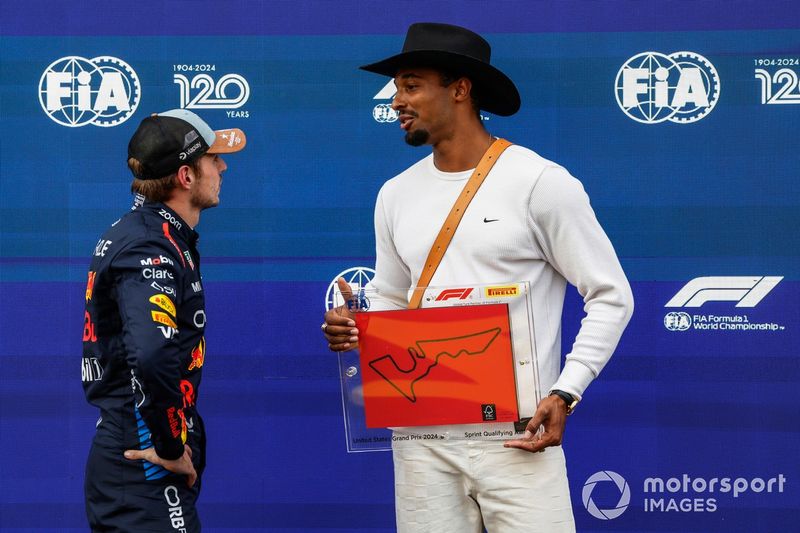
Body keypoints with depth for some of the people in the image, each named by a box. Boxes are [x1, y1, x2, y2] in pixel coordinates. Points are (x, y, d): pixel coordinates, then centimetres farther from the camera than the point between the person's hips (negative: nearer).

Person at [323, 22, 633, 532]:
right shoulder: (396, 195, 12)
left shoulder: (539, 182, -6)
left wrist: (564, 394, -15)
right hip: (420, 435, 5)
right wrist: (354, 327, -2)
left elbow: (610, 297, -5)